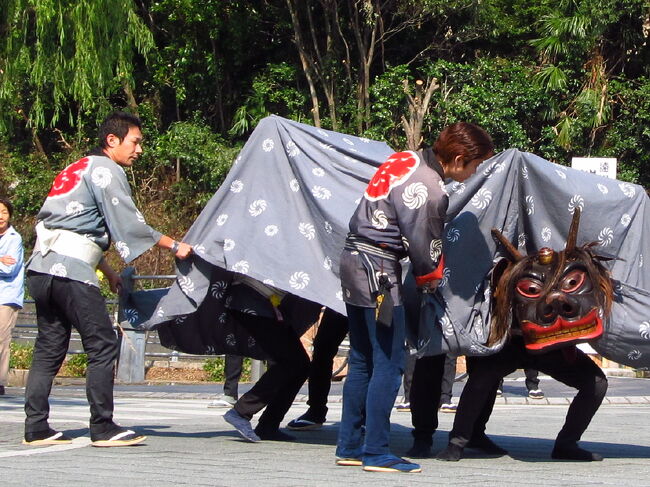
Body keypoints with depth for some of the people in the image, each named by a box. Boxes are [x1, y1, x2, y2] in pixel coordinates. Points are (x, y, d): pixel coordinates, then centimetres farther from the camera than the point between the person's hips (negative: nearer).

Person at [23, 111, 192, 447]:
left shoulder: (75, 170, 27)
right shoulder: (106, 170, -2)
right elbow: (128, 224, -9)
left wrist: (109, 273, 30)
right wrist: (174, 246, -2)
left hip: (41, 267, 9)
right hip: (71, 270, -9)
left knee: (49, 349, 9)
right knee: (103, 345, -6)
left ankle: (36, 428, 5)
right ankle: (103, 428, -7)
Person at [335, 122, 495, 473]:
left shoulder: (406, 160, 9)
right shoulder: (430, 190, -19)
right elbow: (424, 247, -12)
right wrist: (430, 279, 10)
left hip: (353, 258, 10)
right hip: (378, 271, -10)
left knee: (361, 361, 14)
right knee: (388, 363, -4)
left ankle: (348, 447, 18)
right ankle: (376, 452, -2)